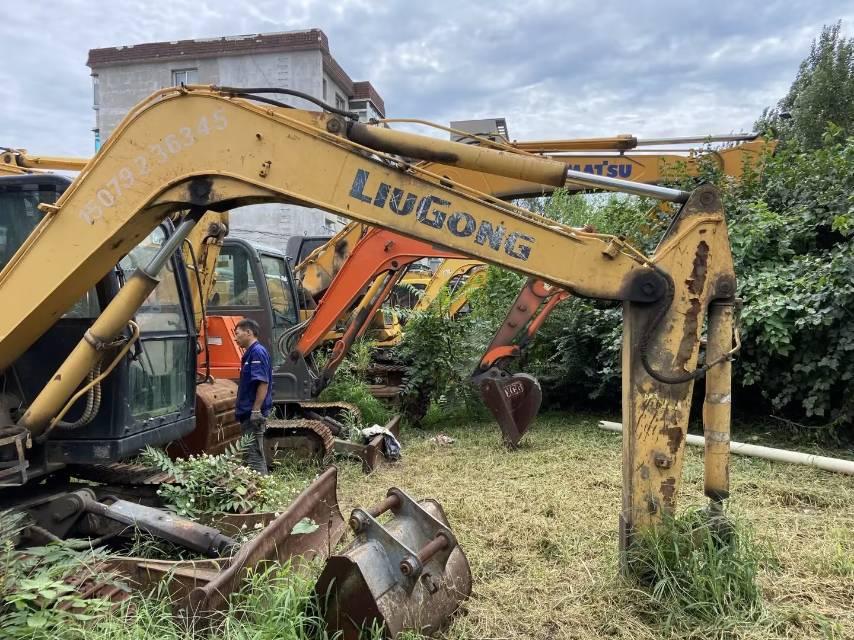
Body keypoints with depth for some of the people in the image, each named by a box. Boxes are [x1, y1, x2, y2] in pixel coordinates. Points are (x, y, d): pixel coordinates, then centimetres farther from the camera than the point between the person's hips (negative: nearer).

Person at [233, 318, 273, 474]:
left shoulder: (257, 352, -14)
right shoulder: (250, 353, 15)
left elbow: (263, 383, -22)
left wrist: (256, 410, -24)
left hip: (253, 414, -10)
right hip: (248, 414, 10)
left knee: (253, 456, -6)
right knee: (252, 454, 16)